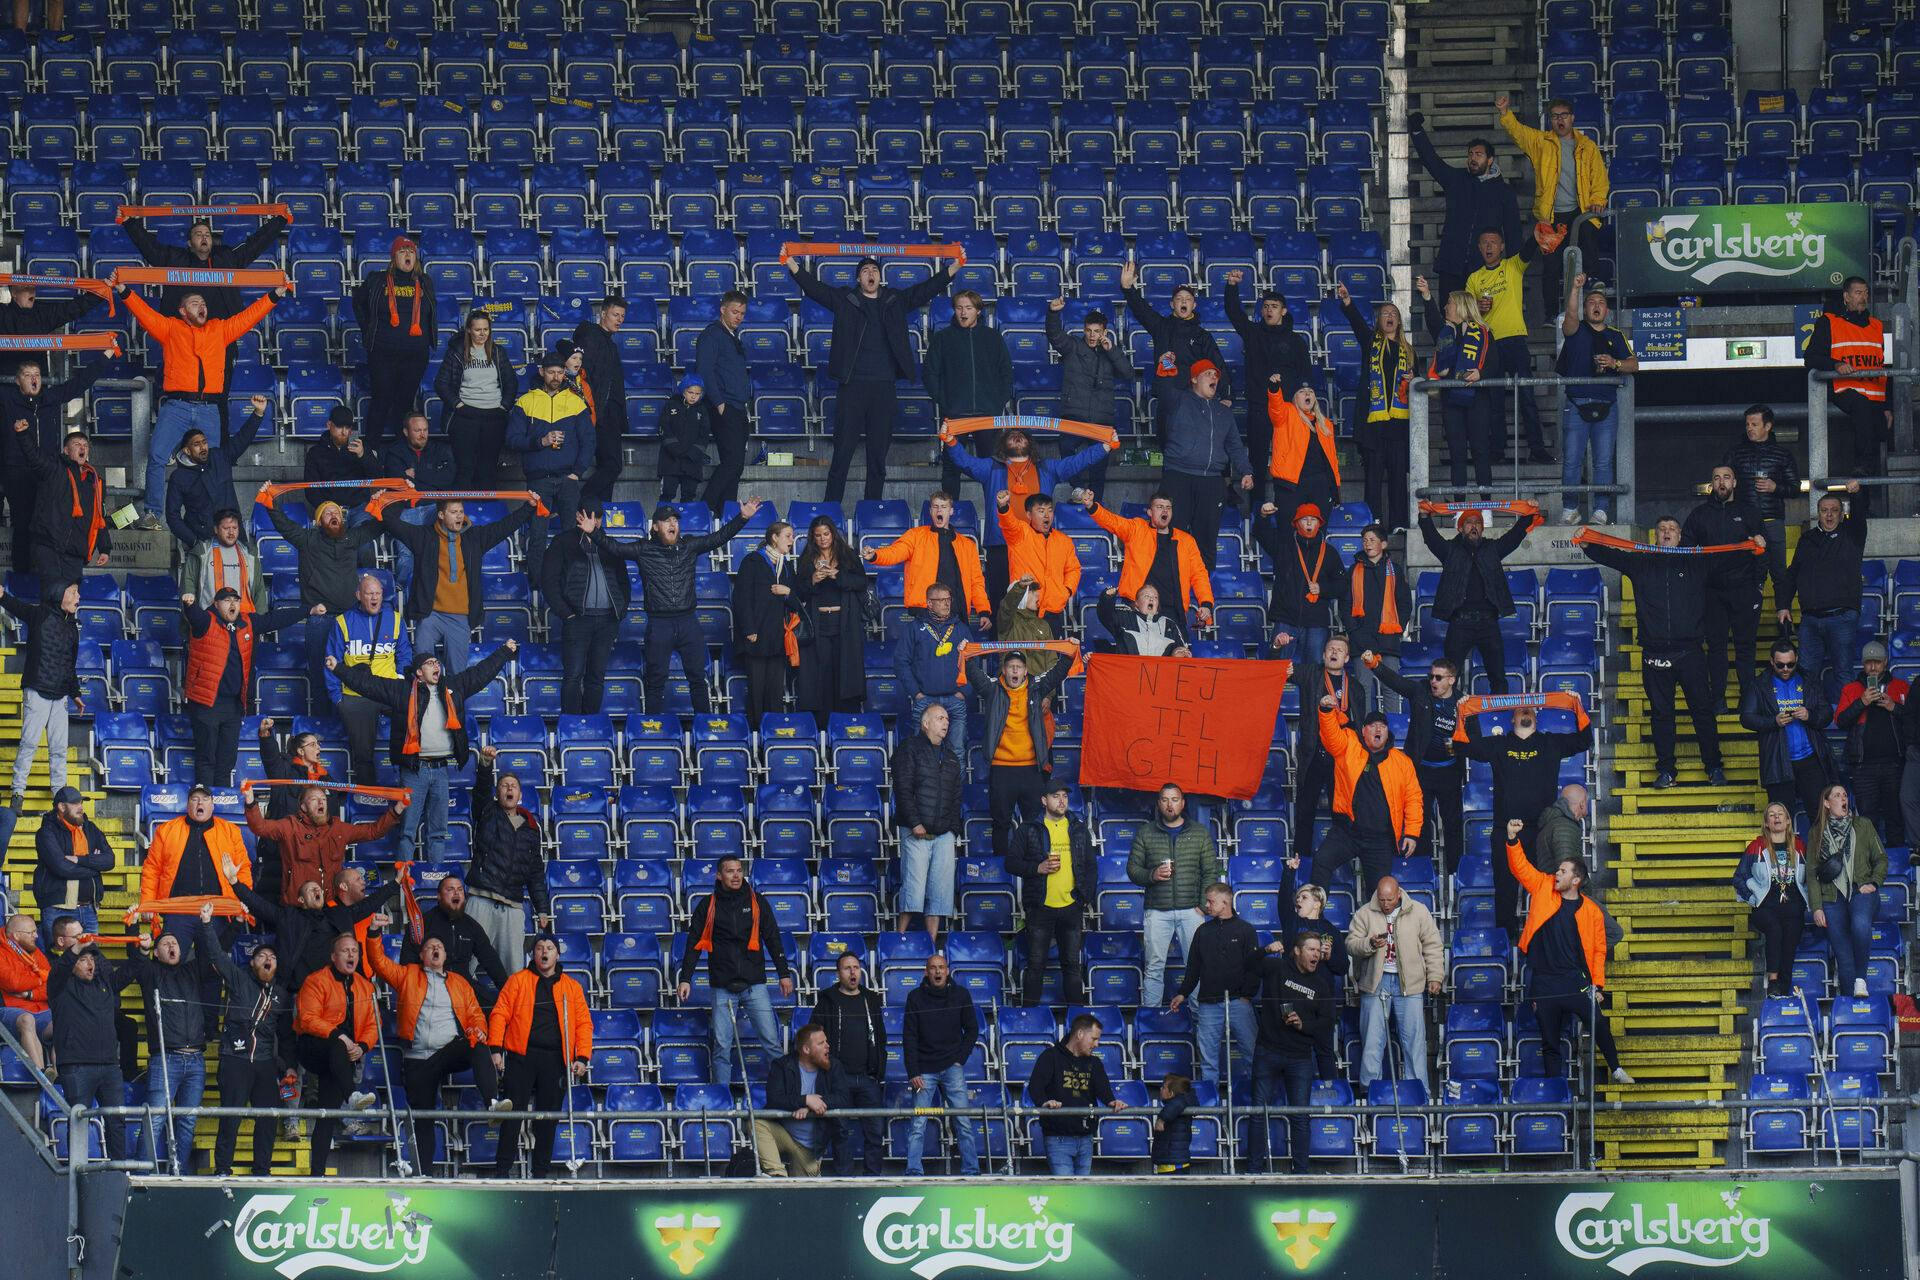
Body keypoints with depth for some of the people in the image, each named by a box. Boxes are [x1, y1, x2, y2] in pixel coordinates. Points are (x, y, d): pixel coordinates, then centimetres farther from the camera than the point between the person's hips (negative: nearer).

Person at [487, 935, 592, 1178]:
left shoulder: (572, 987, 14)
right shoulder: (518, 981, 9)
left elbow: (584, 1023, 11)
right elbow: (500, 1014, 4)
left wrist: (582, 1057, -1)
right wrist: (496, 1049, -7)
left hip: (555, 1060, 2)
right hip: (521, 1057, -2)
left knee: (548, 1120, 3)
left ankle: (541, 1172, 8)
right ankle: (502, 1170, -5)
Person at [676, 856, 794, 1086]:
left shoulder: (756, 902, 7)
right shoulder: (708, 906, 5)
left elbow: (773, 939, 10)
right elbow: (694, 944, 6)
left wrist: (784, 973, 6)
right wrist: (685, 979, -2)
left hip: (754, 984, 0)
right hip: (723, 987, 0)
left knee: (771, 1040, -5)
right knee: (722, 1046, -1)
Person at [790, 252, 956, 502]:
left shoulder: (895, 300, 14)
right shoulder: (845, 300, 8)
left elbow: (927, 289, 13)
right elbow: (814, 288, 1)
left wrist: (955, 266, 5)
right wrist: (792, 265, -11)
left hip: (884, 386, 2)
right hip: (853, 385, -2)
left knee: (878, 454, 6)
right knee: (843, 451, -4)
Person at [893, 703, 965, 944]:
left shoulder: (951, 757, 21)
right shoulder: (911, 749, 2)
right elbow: (903, 789, -6)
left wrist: (954, 828, 6)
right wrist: (914, 823, -14)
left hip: (944, 834, 6)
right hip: (916, 833, -6)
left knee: (941, 889, -1)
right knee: (914, 886, -12)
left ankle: (932, 940, 1)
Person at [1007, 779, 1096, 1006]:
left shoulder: (1079, 830, 11)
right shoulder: (1029, 831, 2)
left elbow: (1090, 866, 15)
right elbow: (1012, 863, 0)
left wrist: (1086, 897, 4)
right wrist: (1038, 868, -15)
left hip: (1071, 907, 3)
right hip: (1041, 908, -3)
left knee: (1072, 964, 8)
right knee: (1036, 964, -2)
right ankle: (1029, 1010, 2)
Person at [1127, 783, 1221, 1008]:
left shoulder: (1200, 832, 8)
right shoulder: (1145, 833, 9)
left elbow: (1211, 872, 7)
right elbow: (1132, 869, 9)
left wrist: (1203, 906, -4)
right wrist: (1152, 875, -12)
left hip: (1191, 910, 0)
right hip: (1157, 911, 0)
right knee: (1154, 967, -2)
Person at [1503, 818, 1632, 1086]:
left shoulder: (1591, 911, -1)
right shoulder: (1544, 888, 4)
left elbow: (1598, 950, 4)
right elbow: (1520, 867, 4)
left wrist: (1598, 985, 0)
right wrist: (1513, 840, -11)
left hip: (1576, 982, -2)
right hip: (1544, 981, 2)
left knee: (1599, 1025, -9)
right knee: (1549, 1041, 5)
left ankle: (1616, 1069, 11)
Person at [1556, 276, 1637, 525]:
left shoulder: (1616, 336, 16)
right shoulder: (1576, 330, 8)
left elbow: (1634, 365, 10)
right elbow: (1570, 317, -14)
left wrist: (1614, 363, -10)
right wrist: (1576, 288, -27)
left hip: (1606, 407, 2)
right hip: (1576, 406, -2)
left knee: (1603, 462, -1)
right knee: (1571, 460, -5)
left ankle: (1600, 511, 3)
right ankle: (1569, 509, 1)